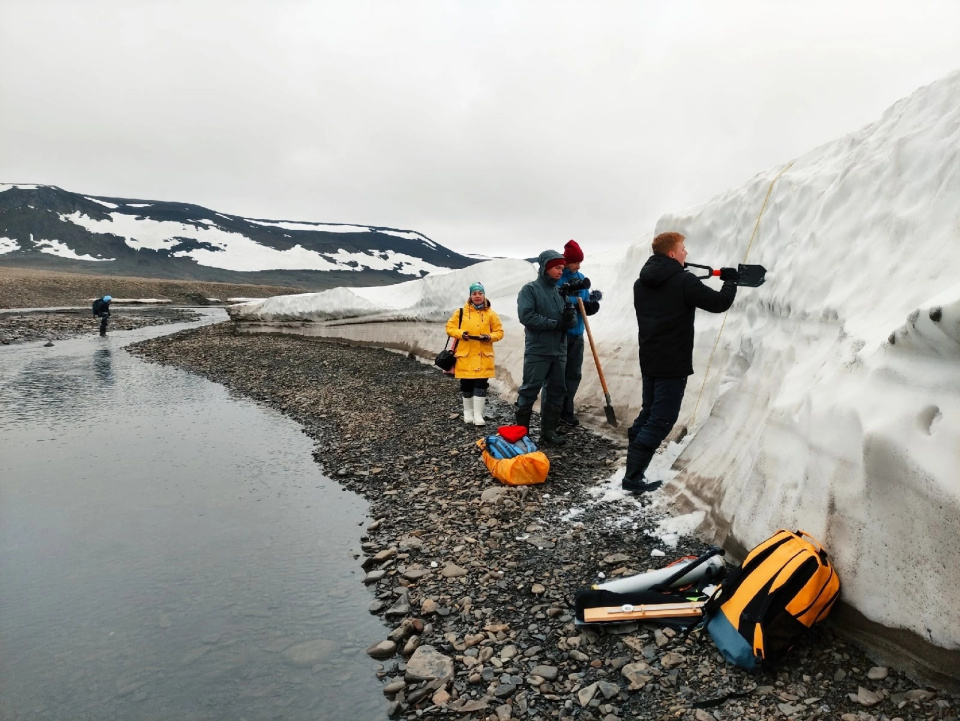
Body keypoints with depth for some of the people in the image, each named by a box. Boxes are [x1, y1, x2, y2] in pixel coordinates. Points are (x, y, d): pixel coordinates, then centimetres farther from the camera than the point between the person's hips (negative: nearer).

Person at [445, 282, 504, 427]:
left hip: (483, 356, 0)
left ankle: (478, 414, 1)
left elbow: (499, 332, 7)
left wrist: (490, 337, -13)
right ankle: (468, 412, 25)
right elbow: (450, 328, 5)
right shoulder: (461, 312, 4)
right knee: (466, 385, 8)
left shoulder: (490, 314, 4)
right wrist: (460, 333, -14)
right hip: (465, 355, 0)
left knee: (481, 385, -4)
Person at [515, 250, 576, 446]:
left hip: (559, 351, 6)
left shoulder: (562, 292, 13)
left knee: (556, 391, 10)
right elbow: (526, 316, -17)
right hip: (537, 351, -6)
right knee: (529, 390, -3)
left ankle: (549, 430, 20)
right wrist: (555, 323, -17)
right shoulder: (530, 289, -4)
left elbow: (572, 320, 13)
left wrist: (570, 318, -13)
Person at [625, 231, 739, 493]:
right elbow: (720, 303, -12)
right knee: (661, 419, -3)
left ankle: (633, 467, 22)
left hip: (649, 361, 8)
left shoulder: (641, 282, 7)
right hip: (673, 364, -8)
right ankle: (633, 477, -4)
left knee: (648, 413, 18)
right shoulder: (684, 281, -16)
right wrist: (731, 281, 7)